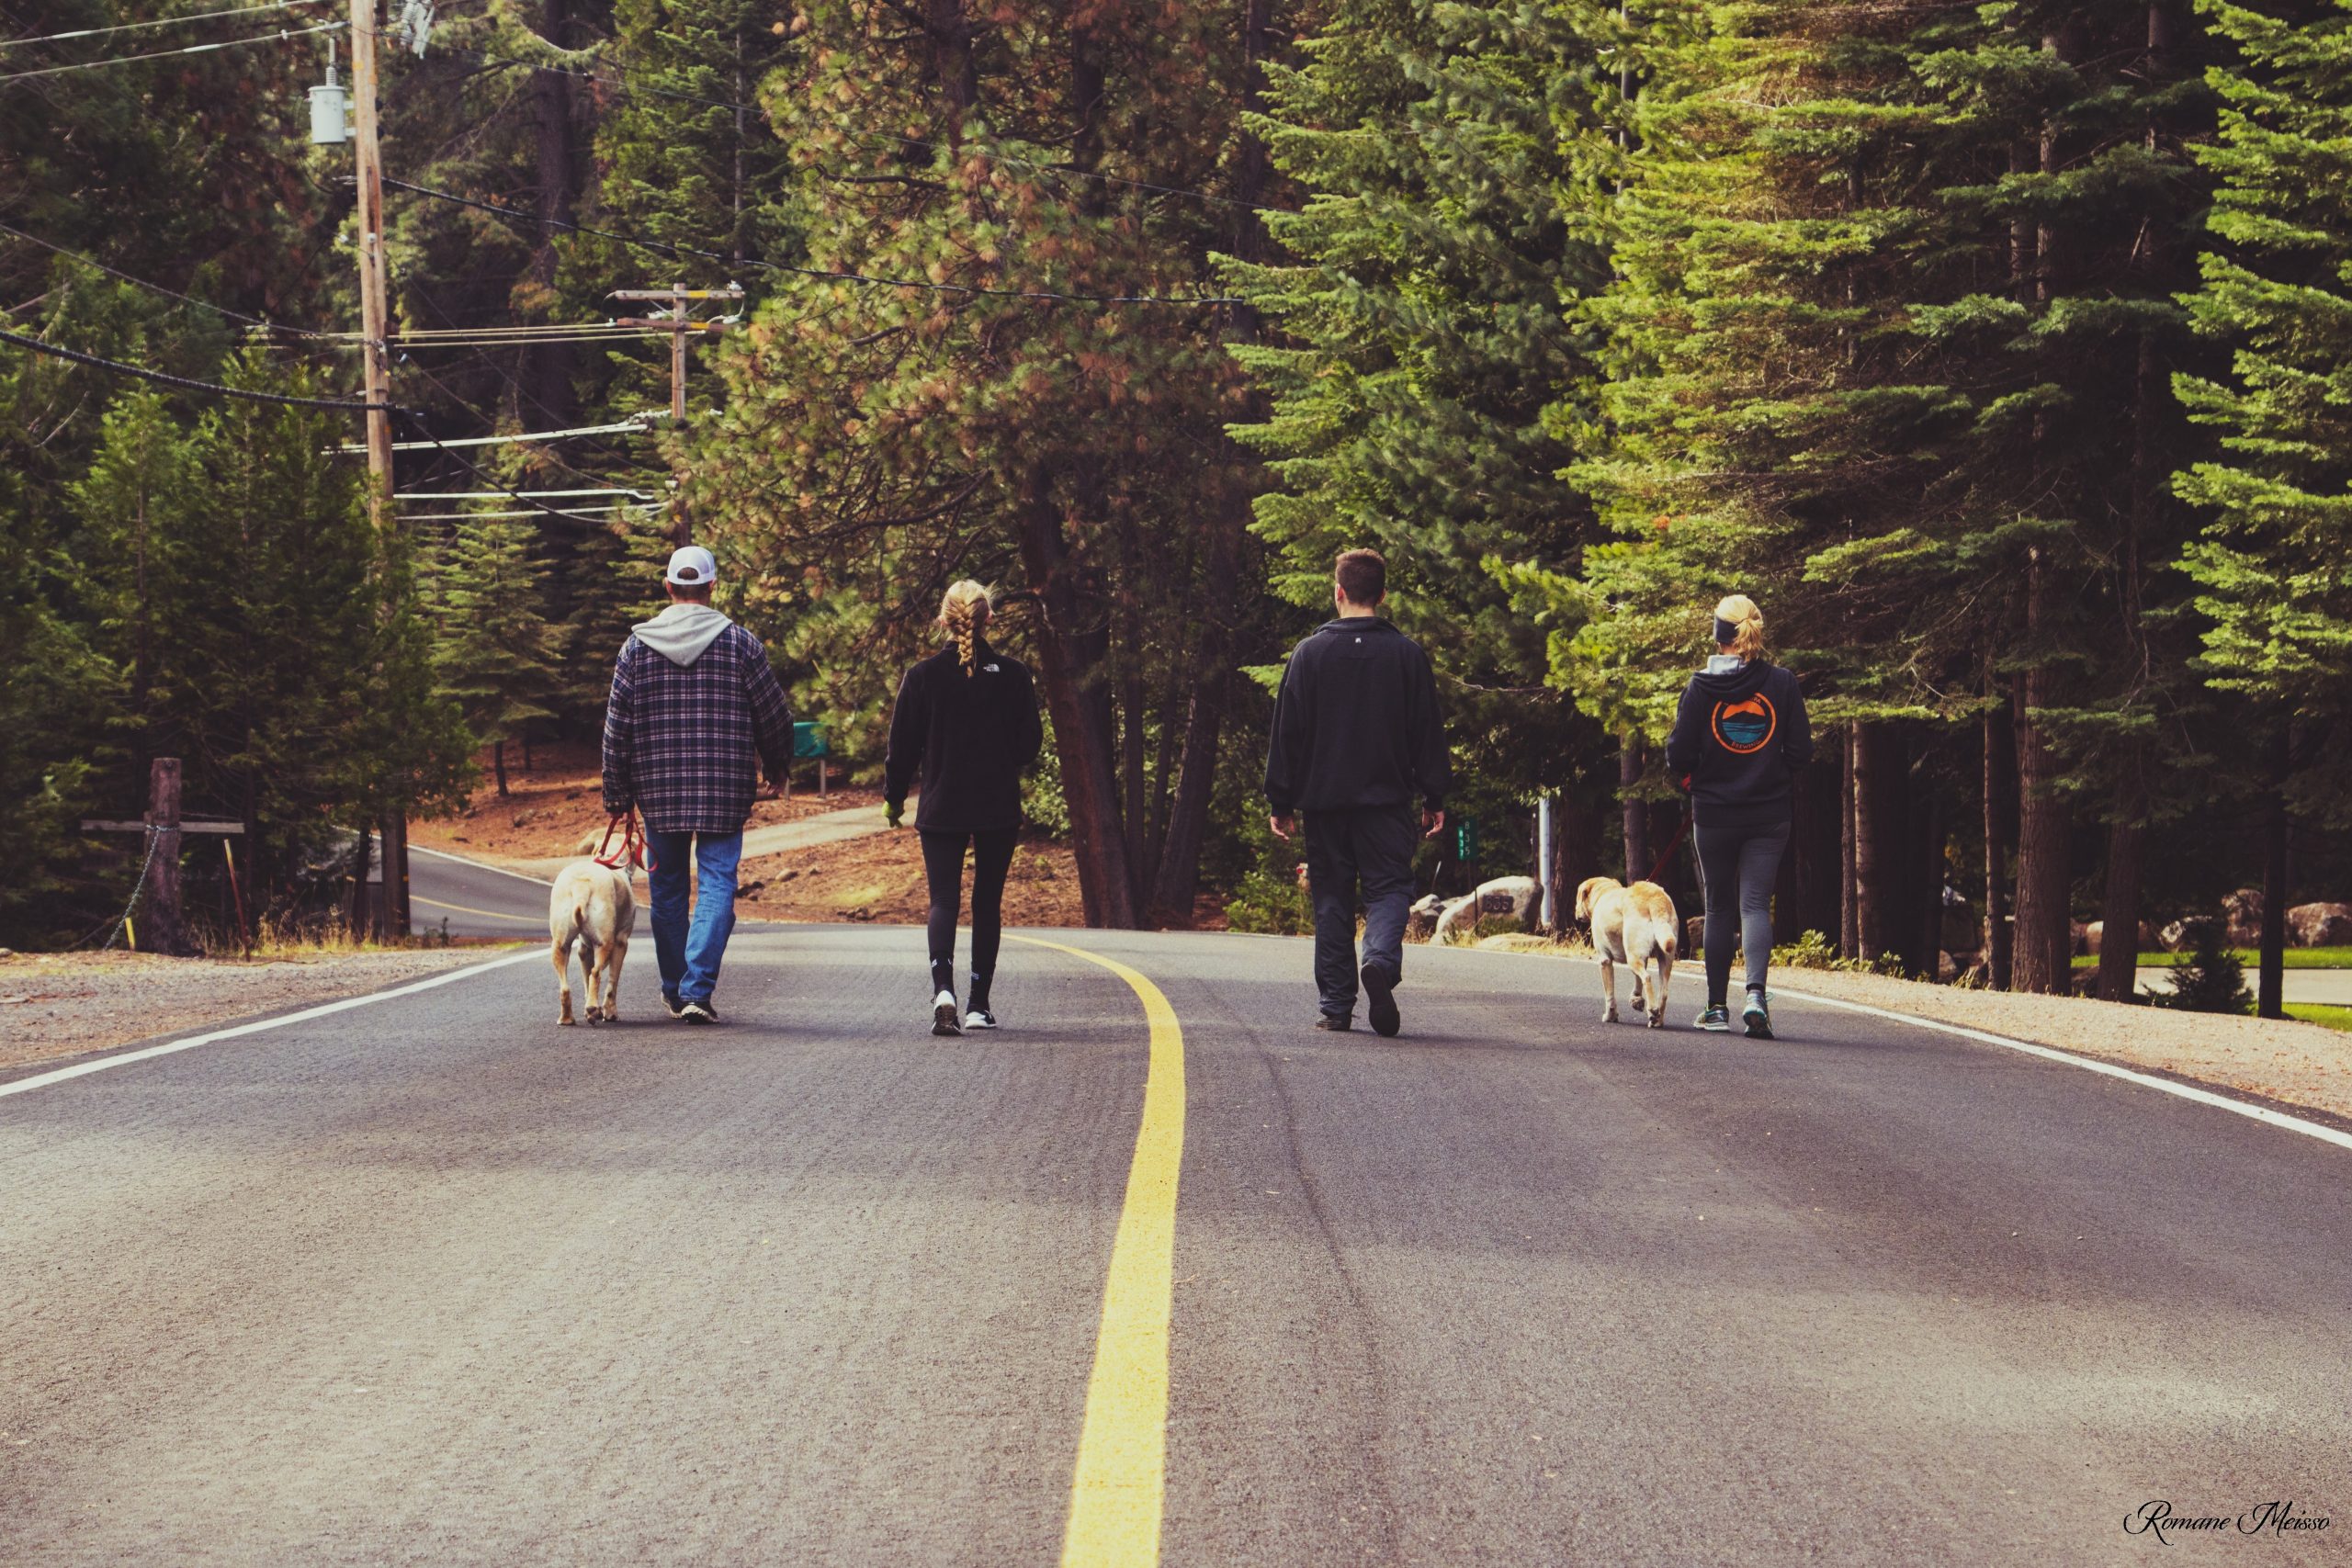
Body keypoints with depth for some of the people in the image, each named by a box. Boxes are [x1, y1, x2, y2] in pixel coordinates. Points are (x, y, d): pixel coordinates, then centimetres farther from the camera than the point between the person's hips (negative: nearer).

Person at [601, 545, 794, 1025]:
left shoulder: (637, 645, 1)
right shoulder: (739, 643, -3)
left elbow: (617, 727, 3)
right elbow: (774, 716, 2)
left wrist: (616, 793, 11)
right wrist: (776, 766, 20)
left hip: (659, 791, 2)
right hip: (723, 791, -2)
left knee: (667, 889, 14)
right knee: (717, 884, -1)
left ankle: (674, 989, 23)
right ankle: (698, 989, -13)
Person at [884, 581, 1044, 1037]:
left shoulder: (923, 676, -6)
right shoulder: (1014, 676, -5)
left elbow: (903, 745, -2)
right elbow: (1030, 743, 0)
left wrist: (894, 798, 12)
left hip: (941, 808, -1)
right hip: (1000, 809, 1)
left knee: (943, 900, 0)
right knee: (988, 904, 11)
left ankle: (943, 987, -24)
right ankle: (979, 1004, 13)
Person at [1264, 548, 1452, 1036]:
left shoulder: (1310, 653, 0)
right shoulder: (1407, 654, 1)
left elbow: (1287, 732, 1)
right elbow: (1429, 733, 3)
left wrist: (1281, 801, 6)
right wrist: (1434, 798, 9)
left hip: (1324, 798, 1)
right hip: (1387, 796, 0)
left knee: (1332, 898, 7)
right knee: (1389, 886, 2)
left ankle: (1336, 1005, 5)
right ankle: (1381, 960, -27)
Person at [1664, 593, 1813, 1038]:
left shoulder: (1701, 687, -6)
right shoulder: (1782, 683, -3)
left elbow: (1678, 755, -7)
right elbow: (1801, 751, -2)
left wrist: (1692, 778, 15)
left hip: (1714, 813, -1)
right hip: (1770, 813, 1)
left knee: (1719, 908, 11)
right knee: (1756, 903, -1)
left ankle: (1717, 1007, 16)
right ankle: (1756, 993, -23)